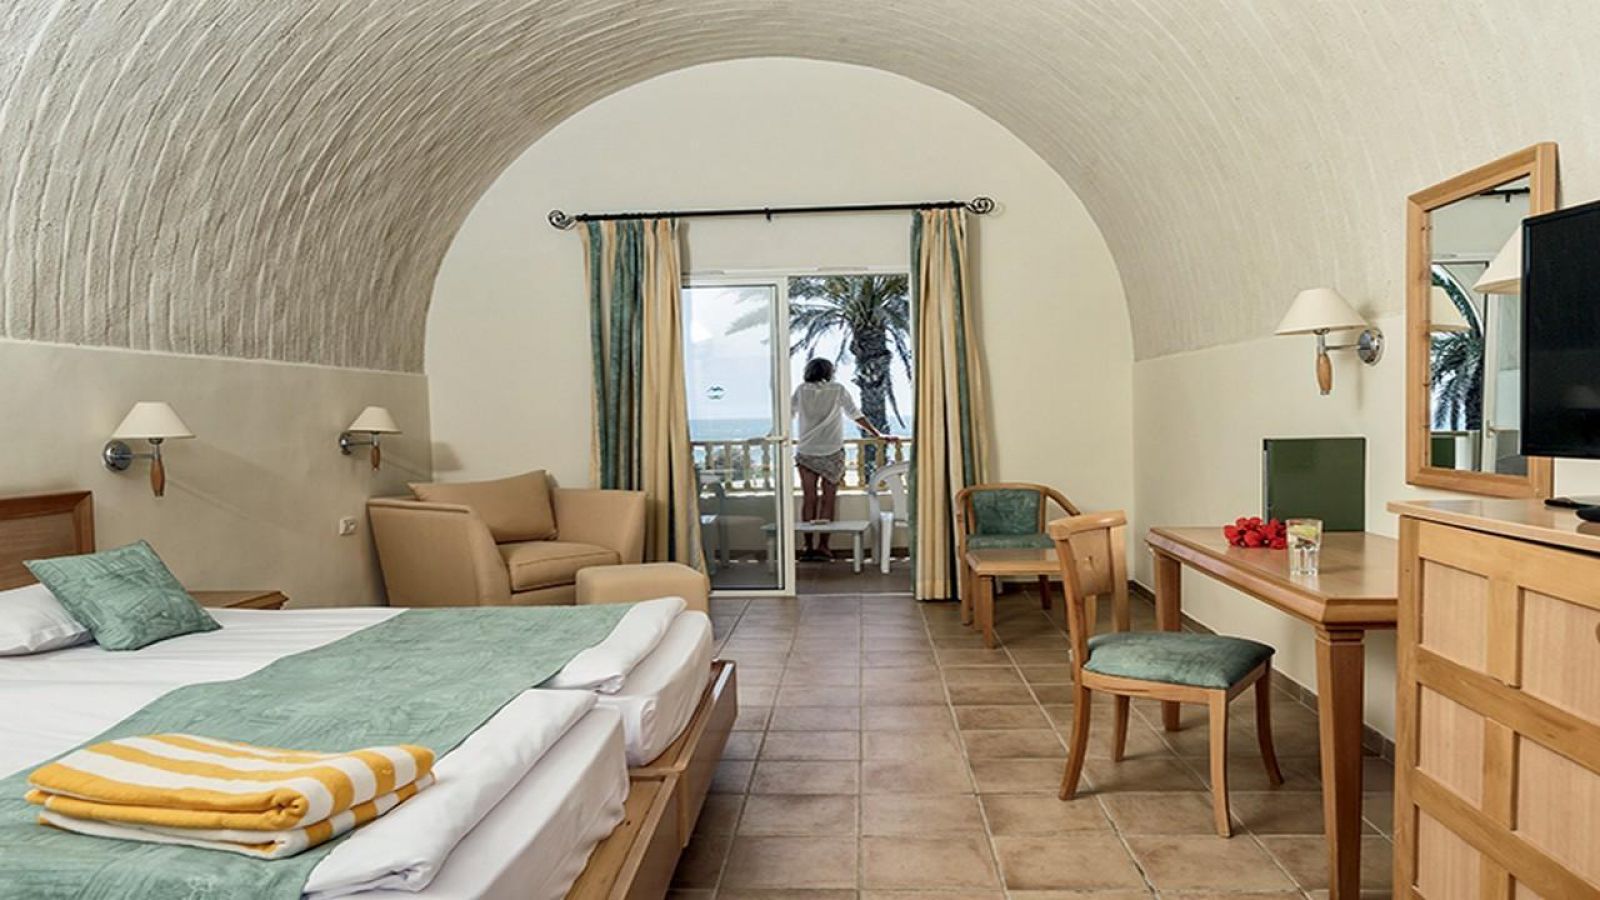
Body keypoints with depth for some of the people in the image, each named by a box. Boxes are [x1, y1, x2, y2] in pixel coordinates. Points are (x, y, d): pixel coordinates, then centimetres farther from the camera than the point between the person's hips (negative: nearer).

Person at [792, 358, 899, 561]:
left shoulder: (801, 391, 5)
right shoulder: (838, 390, 2)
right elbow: (856, 416, 2)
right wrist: (879, 435, 9)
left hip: (805, 452, 2)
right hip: (832, 453, -2)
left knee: (809, 498, 5)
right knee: (828, 499, 3)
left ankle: (808, 546, 4)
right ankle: (822, 546, -1)